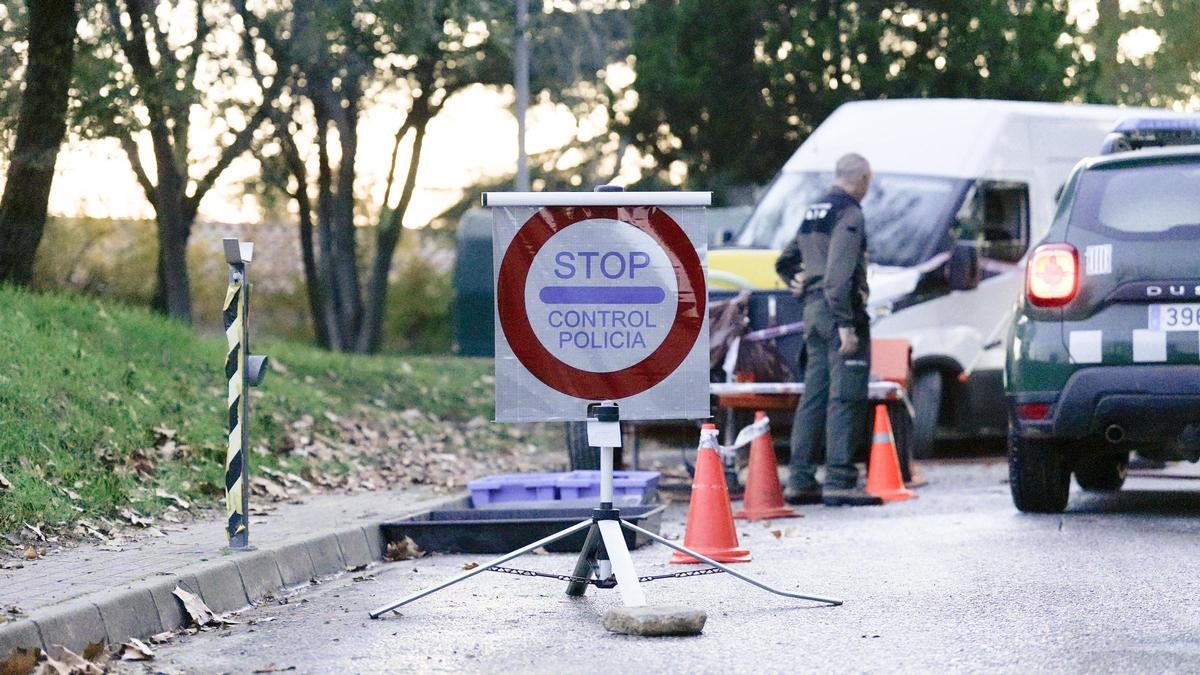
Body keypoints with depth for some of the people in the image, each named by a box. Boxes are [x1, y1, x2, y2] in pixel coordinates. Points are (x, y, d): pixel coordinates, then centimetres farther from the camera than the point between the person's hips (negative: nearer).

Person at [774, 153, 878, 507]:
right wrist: (845, 325, -23)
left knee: (814, 395, 11)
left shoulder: (813, 212, 18)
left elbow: (785, 262, 28)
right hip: (840, 310, -9)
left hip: (814, 308, 9)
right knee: (846, 397, -9)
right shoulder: (848, 213, -10)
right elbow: (839, 274, -20)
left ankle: (800, 480, 12)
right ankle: (839, 480, -14)